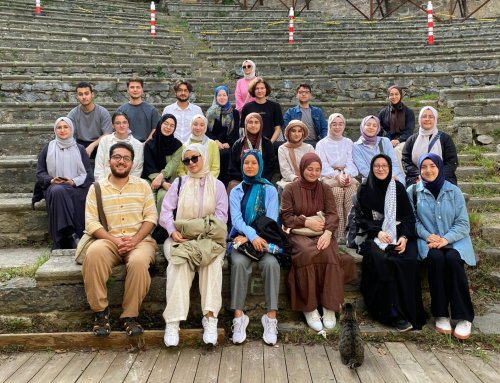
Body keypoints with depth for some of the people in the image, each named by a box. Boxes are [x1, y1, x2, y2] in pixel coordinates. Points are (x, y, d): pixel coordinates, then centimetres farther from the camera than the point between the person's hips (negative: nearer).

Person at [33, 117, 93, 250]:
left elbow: (88, 174, 8)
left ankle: (62, 243, -32)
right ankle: (71, 234, -38)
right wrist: (51, 180, -9)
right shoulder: (48, 149, 16)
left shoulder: (80, 149, 16)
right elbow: (40, 173, 13)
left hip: (76, 188, 0)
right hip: (54, 187, 0)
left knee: (60, 192, -34)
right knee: (57, 191, -36)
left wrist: (73, 181, -12)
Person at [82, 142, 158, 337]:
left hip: (140, 240, 0)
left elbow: (151, 216, 4)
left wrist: (134, 240, -12)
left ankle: (130, 316, -15)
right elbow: (91, 222, 0)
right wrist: (115, 241, -14)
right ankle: (100, 311, -17)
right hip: (109, 240, 0)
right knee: (93, 253, -33)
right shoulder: (97, 188, 9)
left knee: (138, 262, -34)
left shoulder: (142, 185, 12)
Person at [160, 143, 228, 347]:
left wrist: (203, 231, -17)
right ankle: (173, 321, -36)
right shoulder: (179, 183, 15)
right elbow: (166, 213, 5)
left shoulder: (217, 185, 13)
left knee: (214, 260, -33)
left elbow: (221, 217, 1)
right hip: (180, 238, 0)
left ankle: (210, 317, -37)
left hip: (208, 238, 0)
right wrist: (173, 231, -16)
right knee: (180, 262, -32)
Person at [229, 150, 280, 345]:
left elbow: (271, 220, -2)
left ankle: (271, 317, -30)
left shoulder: (270, 190, 9)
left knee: (271, 263, -32)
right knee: (239, 262, -32)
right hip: (242, 239, 1)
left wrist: (249, 237, -14)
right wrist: (252, 236, -23)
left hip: (263, 239, 0)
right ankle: (239, 317, -29)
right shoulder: (236, 191, 12)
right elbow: (236, 219, -3)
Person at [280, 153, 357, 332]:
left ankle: (330, 307, -24)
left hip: (321, 233, 2)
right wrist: (306, 222, -14)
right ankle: (309, 308, -27)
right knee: (306, 253, -35)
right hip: (298, 234, -2)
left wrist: (328, 232, -17)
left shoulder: (325, 189, 15)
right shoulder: (290, 189, 9)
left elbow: (332, 214, 3)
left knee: (330, 254, -32)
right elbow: (286, 217, 1)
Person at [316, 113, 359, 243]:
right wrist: (337, 175, -19)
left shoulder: (348, 143, 21)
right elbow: (323, 166, -1)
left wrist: (347, 174, -15)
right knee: (337, 190, -35)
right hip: (328, 176, -2)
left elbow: (350, 163, 9)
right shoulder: (322, 144, 12)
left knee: (352, 188, -33)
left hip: (346, 175, 2)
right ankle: (338, 234, -35)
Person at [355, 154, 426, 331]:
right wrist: (377, 232, -15)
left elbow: (409, 217, 7)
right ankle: (393, 314, -24)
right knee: (380, 261, -32)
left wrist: (405, 237, -12)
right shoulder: (364, 190, 8)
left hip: (399, 235, 2)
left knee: (409, 261, -29)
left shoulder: (398, 188, 10)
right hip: (374, 236, -1)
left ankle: (410, 311, -18)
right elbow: (360, 218, 3)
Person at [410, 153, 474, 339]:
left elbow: (463, 223, 1)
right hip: (428, 241, 0)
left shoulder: (453, 191, 5)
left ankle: (464, 317, -23)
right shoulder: (413, 191, 5)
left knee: (452, 259, -32)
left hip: (454, 241, 0)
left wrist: (446, 239, -15)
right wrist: (427, 236, -15)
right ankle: (441, 315, -22)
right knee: (436, 258, -33)